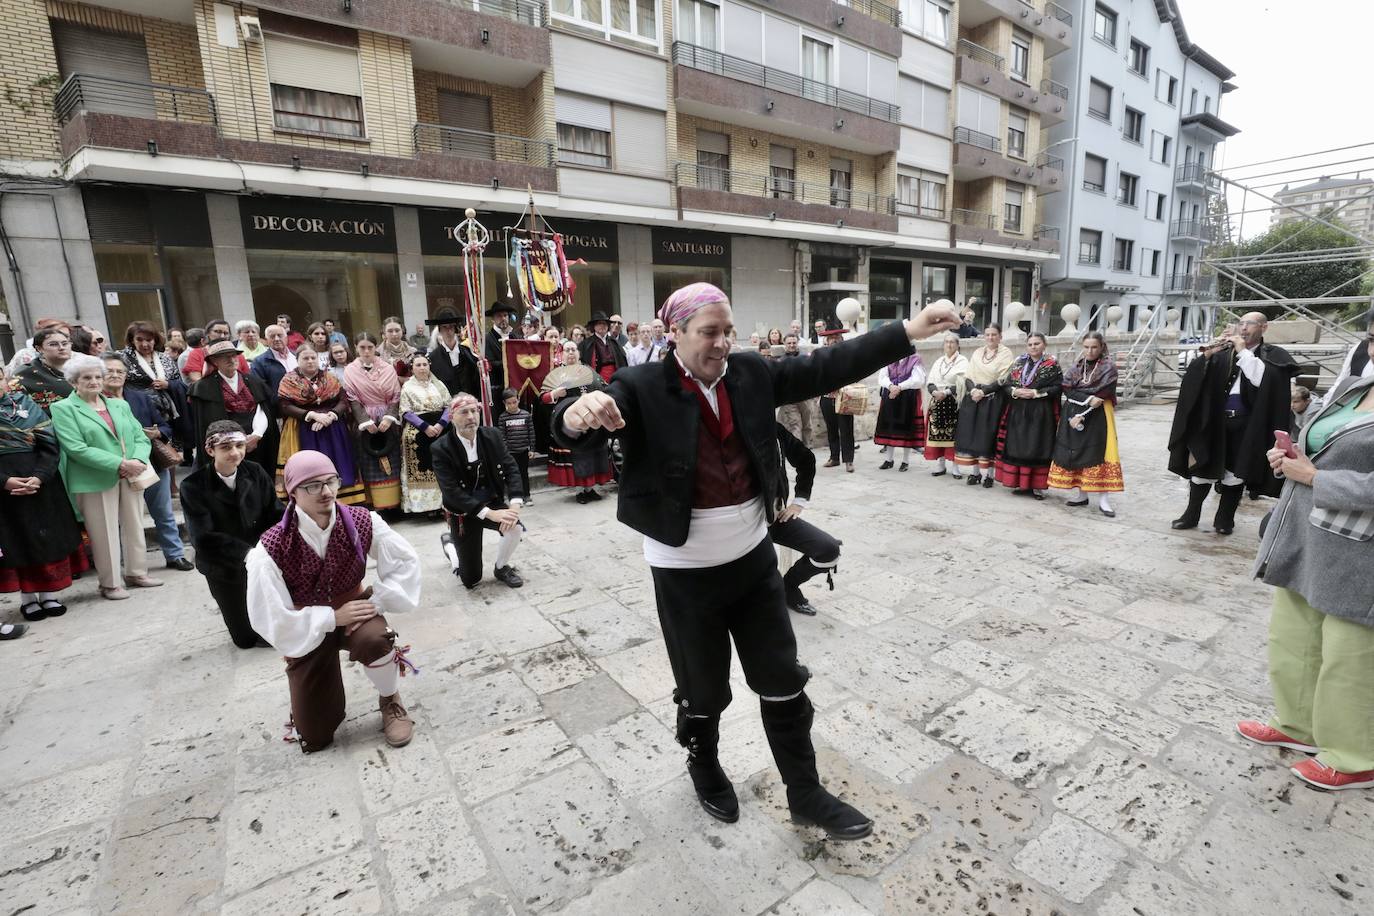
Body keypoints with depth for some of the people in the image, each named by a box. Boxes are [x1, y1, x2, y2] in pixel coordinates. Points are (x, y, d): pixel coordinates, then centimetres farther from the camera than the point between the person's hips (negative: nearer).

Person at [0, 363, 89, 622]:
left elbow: (50, 445, -2)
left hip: (42, 482, 1)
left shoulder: (28, 405, 5)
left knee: (49, 537, 6)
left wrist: (39, 477, -16)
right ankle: (27, 597, 16)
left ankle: (49, 593, 17)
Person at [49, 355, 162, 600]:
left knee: (135, 527, 12)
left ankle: (136, 572, 26)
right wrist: (120, 464, -20)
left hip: (131, 477, 5)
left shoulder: (119, 405, 14)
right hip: (96, 481, -5)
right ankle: (110, 583, 14)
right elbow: (77, 448, -13)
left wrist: (138, 461, -13)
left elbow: (141, 437, 8)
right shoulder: (63, 409, -2)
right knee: (105, 534, 2)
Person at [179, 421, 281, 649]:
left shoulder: (255, 472, -6)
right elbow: (204, 539, -23)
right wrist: (248, 554, -36)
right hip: (224, 568, -2)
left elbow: (276, 515, -8)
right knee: (247, 639, 7)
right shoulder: (193, 486, -15)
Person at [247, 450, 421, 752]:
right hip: (306, 630, 0)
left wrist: (376, 602, -21)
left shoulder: (361, 522, -19)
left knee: (374, 638, -39)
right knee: (315, 738, 4)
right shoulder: (272, 548, -23)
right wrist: (331, 617, -25)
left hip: (353, 609, 0)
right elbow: (269, 618, -20)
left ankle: (390, 700, -5)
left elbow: (405, 560, -11)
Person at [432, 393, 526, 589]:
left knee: (515, 527, -31)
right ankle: (449, 542, 37)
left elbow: (511, 469, -8)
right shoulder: (440, 448, -17)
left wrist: (515, 504, -26)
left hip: (493, 502, 3)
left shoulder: (493, 435, -6)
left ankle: (501, 568, 3)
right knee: (471, 580, 3)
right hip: (462, 511, -2)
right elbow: (451, 491, -23)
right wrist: (489, 514, -32)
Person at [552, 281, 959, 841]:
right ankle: (704, 769, 48)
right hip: (686, 571, -4)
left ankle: (805, 794, 36)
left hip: (754, 557, 4)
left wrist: (908, 331, -7)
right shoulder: (642, 389, -15)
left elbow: (828, 368, -1)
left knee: (783, 681, 15)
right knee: (704, 689, 16)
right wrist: (579, 414, -54)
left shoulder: (751, 374, -1)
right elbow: (571, 430, -29)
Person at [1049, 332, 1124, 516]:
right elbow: (1067, 389, -3)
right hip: (1073, 414, 4)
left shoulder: (1108, 367, -3)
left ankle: (1103, 499, -5)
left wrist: (1082, 416, -15)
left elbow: (1102, 396, -10)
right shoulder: (1077, 366, 9)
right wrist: (1088, 399, -19)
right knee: (1072, 453, 2)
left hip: (1097, 416, -4)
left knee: (1098, 454, -8)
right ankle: (1079, 494, 12)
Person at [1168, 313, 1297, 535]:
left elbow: (1261, 380, -17)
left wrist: (1243, 352, -14)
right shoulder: (1225, 352, 9)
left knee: (1235, 472, 7)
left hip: (1246, 424, -1)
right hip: (1214, 420, 2)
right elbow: (1194, 374, 1)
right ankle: (1191, 514, 15)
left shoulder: (1274, 355, 3)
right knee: (1203, 467, 5)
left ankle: (1225, 518, 20)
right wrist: (1207, 354, -15)